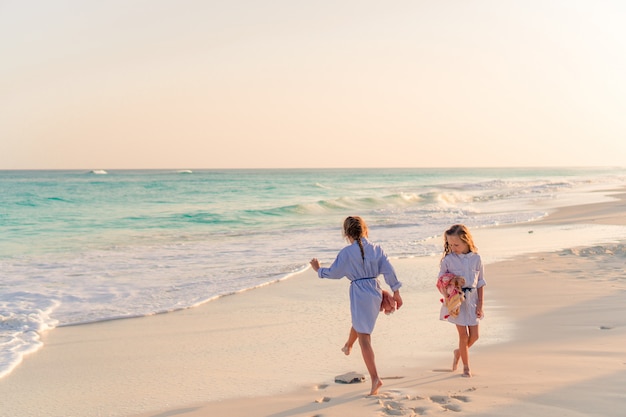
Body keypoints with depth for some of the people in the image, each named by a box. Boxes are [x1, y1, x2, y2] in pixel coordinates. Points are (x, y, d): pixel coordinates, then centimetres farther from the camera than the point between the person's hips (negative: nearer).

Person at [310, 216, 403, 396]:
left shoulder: (346, 252, -13)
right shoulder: (377, 249, 0)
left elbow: (334, 273, -3)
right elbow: (389, 271, 0)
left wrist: (319, 269, 16)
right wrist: (396, 293, 9)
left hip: (359, 294, -6)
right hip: (375, 292, 6)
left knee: (364, 337, -2)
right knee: (358, 322, 33)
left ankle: (375, 378, -7)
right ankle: (348, 346, 61)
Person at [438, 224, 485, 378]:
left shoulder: (476, 258, -2)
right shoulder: (448, 260, -8)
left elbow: (480, 283, 4)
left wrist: (480, 304, 1)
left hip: (471, 299, 3)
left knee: (474, 335, 5)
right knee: (464, 335, 0)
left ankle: (459, 352, 35)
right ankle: (466, 367, 17)